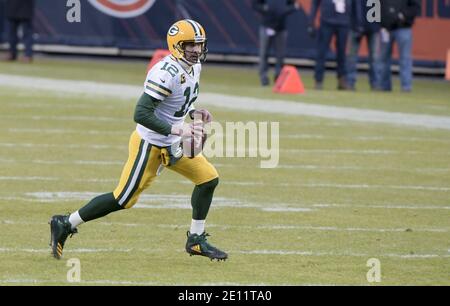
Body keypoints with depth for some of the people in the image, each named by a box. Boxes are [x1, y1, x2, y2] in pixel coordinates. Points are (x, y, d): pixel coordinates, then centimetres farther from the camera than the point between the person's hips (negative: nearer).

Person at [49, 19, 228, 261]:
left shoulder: (193, 67, 5)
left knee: (209, 178, 4)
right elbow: (141, 114, -29)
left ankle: (196, 240, 14)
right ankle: (65, 224, 9)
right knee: (124, 198, -4)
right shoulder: (166, 73, -25)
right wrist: (176, 129, -31)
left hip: (173, 144, 9)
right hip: (149, 145, -9)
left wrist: (193, 113, 4)